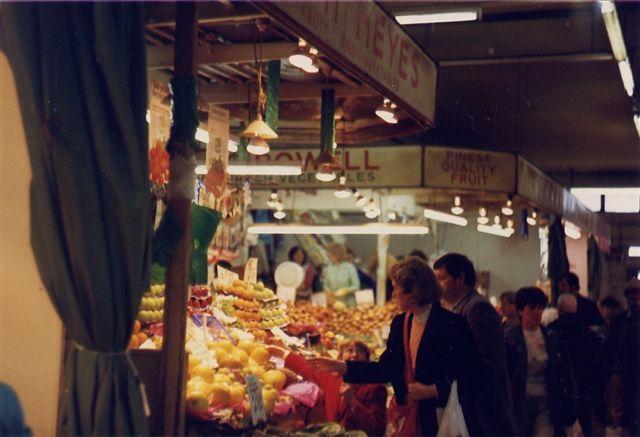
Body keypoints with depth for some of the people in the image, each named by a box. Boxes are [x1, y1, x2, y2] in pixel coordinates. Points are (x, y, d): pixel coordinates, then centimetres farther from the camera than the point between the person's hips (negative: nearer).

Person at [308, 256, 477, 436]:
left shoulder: (452, 325, -13)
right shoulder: (400, 323, 7)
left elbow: (464, 375, -12)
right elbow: (386, 369, 8)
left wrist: (431, 391, -21)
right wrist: (340, 367, 3)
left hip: (436, 418, -6)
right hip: (403, 413, 6)